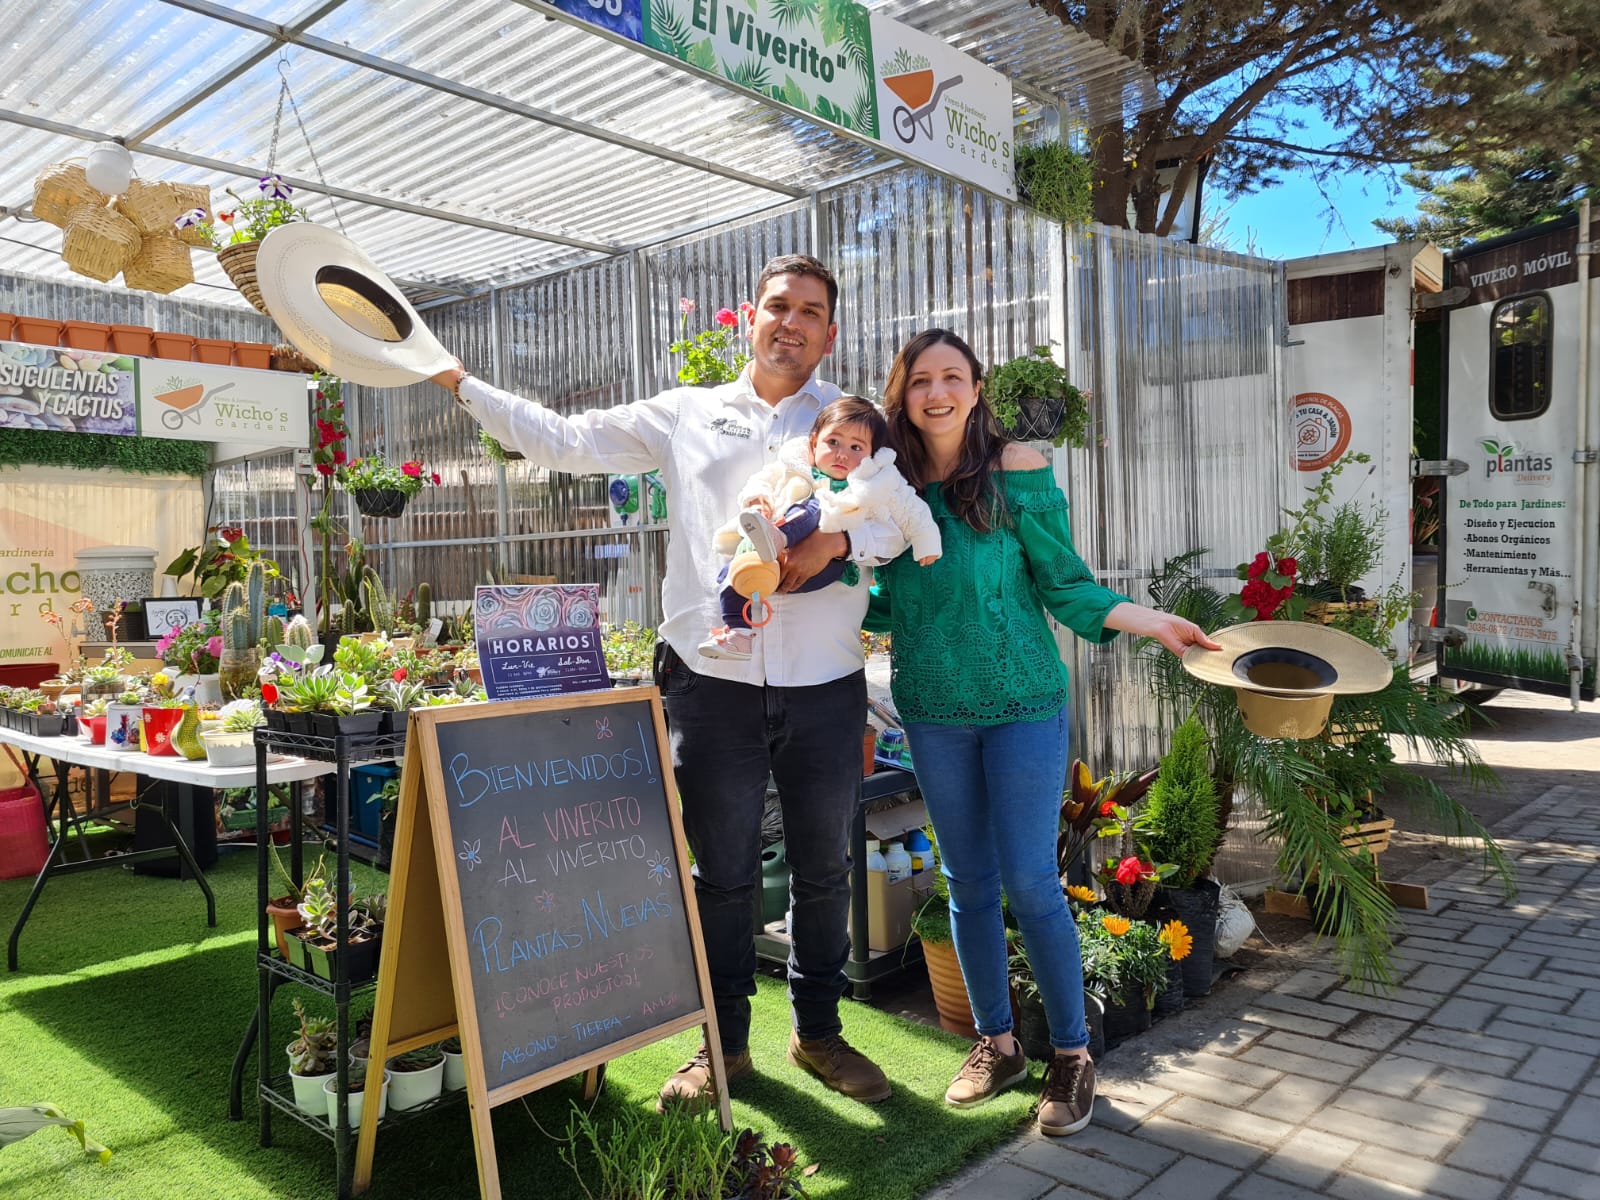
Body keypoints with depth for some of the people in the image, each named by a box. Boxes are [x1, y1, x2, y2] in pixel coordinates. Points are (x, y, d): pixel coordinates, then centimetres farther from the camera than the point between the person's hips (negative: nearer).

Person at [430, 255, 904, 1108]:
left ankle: (818, 1032, 31)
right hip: (713, 679, 0)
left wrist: (837, 541, -21)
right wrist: (460, 381, 8)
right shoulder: (685, 415, 10)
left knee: (823, 869, 12)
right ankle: (724, 1042, 26)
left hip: (825, 687, 1)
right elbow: (563, 441, 11)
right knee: (721, 872, 8)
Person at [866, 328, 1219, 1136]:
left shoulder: (1015, 468, -7)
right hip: (932, 710, 4)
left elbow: (1062, 583, -5)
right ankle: (996, 1043, 30)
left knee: (1029, 880, -3)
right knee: (968, 882, 12)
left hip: (1022, 703, -3)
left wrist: (1145, 620, -17)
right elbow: (889, 602, 10)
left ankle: (1071, 1054, 17)